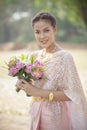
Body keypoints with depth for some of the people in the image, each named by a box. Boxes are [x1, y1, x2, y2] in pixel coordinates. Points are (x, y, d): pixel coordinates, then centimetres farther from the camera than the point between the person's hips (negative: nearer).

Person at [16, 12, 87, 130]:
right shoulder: (34, 56, 3)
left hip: (56, 115, -5)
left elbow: (72, 94, -18)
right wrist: (24, 85, -7)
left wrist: (38, 92, -22)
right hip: (37, 115, 6)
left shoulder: (65, 56, -15)